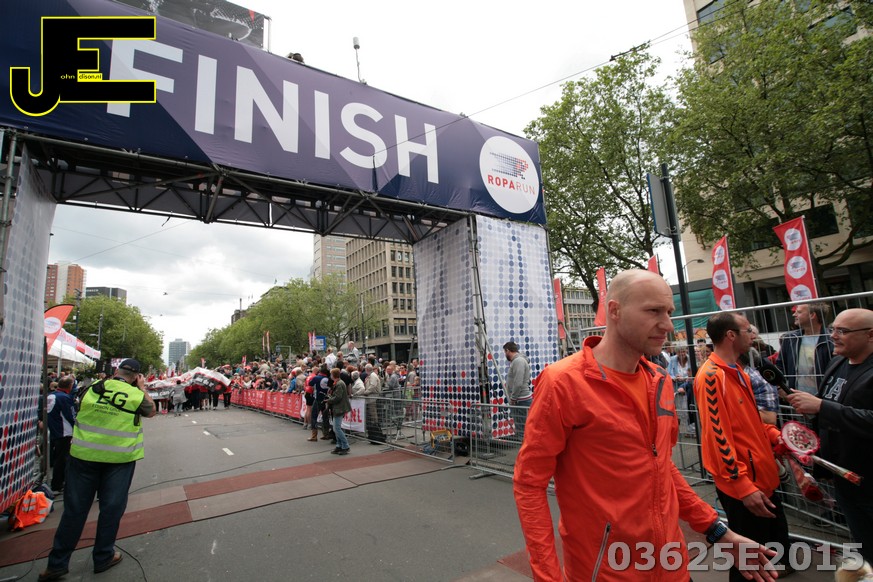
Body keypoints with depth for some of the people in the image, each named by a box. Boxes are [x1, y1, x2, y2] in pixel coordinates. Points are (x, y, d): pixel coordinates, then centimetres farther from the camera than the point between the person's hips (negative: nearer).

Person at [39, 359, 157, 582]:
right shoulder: (136, 394, -8)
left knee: (75, 507, 12)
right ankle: (103, 557, 22)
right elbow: (152, 411, 10)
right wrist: (143, 388, 12)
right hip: (120, 458, -3)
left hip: (84, 454, 3)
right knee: (112, 507, 10)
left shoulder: (93, 388, -1)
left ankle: (57, 562, 21)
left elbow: (81, 410, 18)